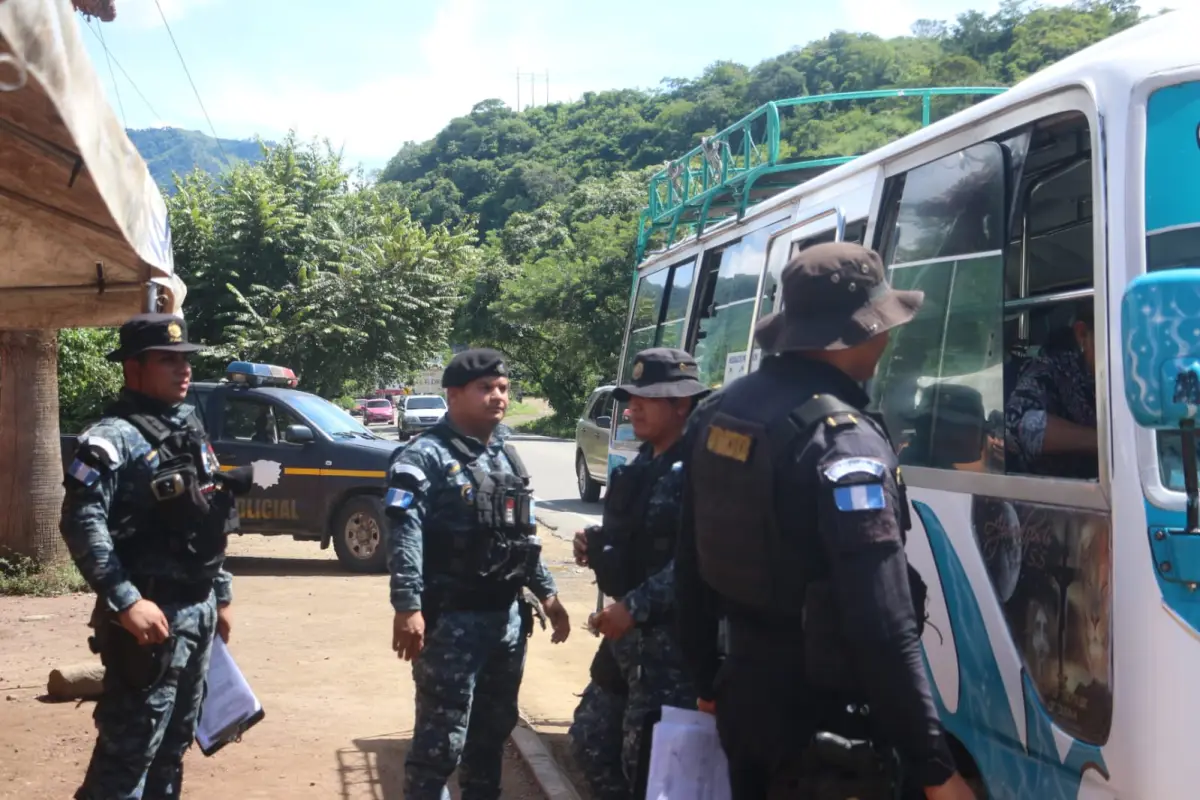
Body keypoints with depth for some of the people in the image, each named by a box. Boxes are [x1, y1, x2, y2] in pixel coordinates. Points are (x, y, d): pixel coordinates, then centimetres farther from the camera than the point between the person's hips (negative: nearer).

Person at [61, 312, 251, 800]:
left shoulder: (190, 430, 15)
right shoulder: (113, 438, -12)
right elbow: (82, 523, -22)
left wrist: (221, 596, 19)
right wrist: (125, 601, -27)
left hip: (198, 610, 8)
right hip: (151, 613, -8)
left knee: (175, 738, 15)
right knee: (130, 745, -6)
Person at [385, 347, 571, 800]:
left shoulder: (507, 457, 15)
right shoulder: (426, 457, -9)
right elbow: (405, 536, -18)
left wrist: (546, 592, 17)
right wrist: (408, 607, -27)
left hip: (508, 616, 7)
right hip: (450, 620, -7)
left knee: (494, 728, 17)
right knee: (442, 736, -6)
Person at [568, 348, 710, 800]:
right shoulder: (642, 467, 14)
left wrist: (635, 607, -26)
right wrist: (596, 544, 6)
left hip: (670, 638, -10)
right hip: (627, 631, 10)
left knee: (646, 761, -3)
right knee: (591, 740, 17)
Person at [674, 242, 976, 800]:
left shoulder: (717, 413, 3)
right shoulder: (843, 440, -22)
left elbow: (691, 569, 12)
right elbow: (883, 629, -25)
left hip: (743, 698, 8)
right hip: (824, 725, -7)